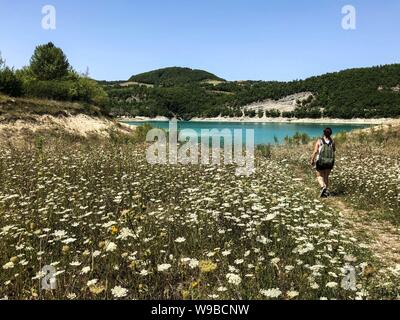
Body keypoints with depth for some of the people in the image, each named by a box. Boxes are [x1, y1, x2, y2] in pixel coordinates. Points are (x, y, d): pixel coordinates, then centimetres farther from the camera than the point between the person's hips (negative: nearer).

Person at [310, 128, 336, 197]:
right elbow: (334, 150, 11)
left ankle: (323, 186, -16)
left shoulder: (319, 141, -12)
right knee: (326, 177, 16)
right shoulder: (332, 141, -6)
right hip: (330, 162, 3)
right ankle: (325, 191, 15)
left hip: (321, 161, -3)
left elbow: (315, 151, -13)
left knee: (320, 176, 10)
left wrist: (312, 160, -1)